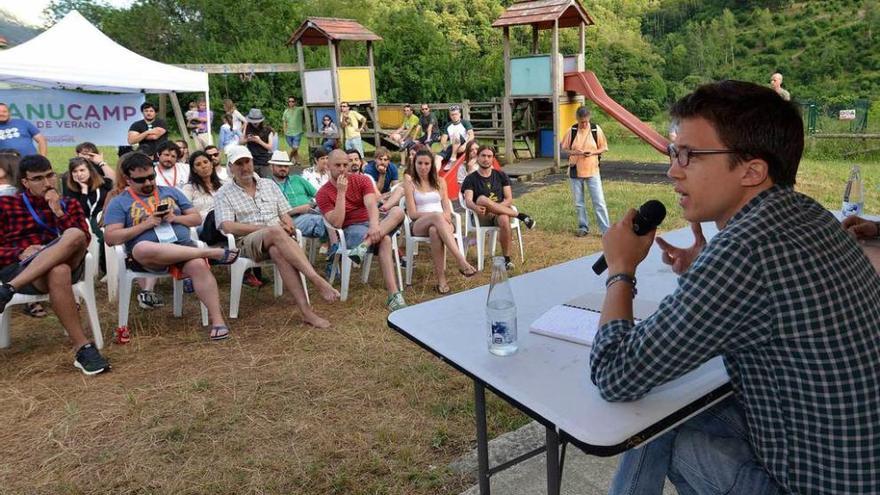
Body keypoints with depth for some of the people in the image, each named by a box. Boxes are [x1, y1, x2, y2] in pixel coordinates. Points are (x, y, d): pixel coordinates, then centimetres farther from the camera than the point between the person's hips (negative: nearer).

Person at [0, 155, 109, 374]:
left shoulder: (69, 205, 21)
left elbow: (83, 241, 4)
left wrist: (59, 211, -4)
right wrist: (22, 253, -12)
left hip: (67, 264, 2)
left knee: (75, 235, -34)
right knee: (58, 272, -40)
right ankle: (83, 349, -42)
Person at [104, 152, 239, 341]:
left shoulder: (171, 192, 20)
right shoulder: (119, 203, 12)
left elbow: (197, 219, 18)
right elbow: (111, 238, 1)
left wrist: (175, 218, -3)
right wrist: (145, 224, -9)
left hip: (183, 246, 2)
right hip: (146, 257, -1)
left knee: (199, 265, -34)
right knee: (144, 248, -39)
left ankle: (217, 319, -34)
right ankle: (212, 252, -30)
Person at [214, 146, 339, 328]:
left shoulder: (269, 184, 22)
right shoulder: (224, 194, 10)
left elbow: (286, 215, 18)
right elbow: (228, 227, -5)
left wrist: (288, 225, -8)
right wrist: (267, 228, -12)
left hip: (276, 240, 2)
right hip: (249, 242, -2)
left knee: (278, 251, -37)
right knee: (276, 233, -37)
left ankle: (306, 310, -48)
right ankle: (317, 280, -45)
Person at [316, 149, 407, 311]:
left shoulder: (362, 180, 4)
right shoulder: (323, 194, -1)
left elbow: (371, 204, -15)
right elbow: (337, 223, -14)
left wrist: (375, 225, -38)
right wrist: (341, 192, -18)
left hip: (372, 223, 4)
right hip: (351, 229, -4)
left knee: (398, 211, -30)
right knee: (385, 240, -37)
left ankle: (364, 244, -46)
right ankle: (394, 294, -46)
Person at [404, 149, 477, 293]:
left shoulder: (440, 182, 18)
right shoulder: (410, 183, 7)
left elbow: (447, 210, 13)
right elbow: (412, 213, -1)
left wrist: (446, 215, -14)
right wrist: (437, 215, -15)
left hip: (441, 222, 2)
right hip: (419, 225, -2)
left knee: (435, 231, -39)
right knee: (437, 217, -39)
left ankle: (441, 277, -43)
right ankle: (462, 262, -50)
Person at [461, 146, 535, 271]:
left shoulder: (501, 176, 13)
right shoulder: (471, 179, 6)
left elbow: (509, 199, 5)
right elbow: (468, 201, -10)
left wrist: (495, 208, -16)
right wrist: (476, 208, -34)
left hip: (500, 213, 1)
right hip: (482, 217, -1)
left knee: (504, 220, -37)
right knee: (481, 199, -35)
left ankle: (507, 258, -23)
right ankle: (520, 215, -24)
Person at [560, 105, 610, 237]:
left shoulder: (596, 130, -3)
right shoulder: (571, 131, -2)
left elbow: (604, 148, 5)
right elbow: (563, 149, 3)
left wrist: (593, 153, -14)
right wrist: (574, 152, -17)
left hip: (592, 171, -1)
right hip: (575, 171, 1)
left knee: (599, 202, -3)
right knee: (579, 203, 10)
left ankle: (606, 230, 2)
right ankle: (583, 227, 24)